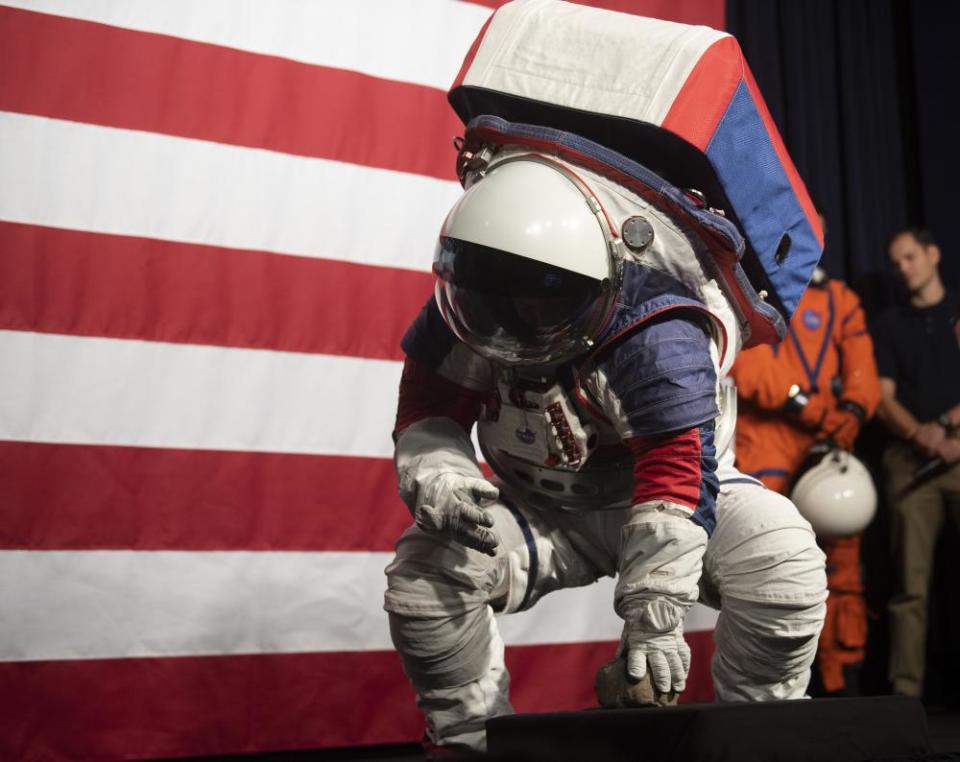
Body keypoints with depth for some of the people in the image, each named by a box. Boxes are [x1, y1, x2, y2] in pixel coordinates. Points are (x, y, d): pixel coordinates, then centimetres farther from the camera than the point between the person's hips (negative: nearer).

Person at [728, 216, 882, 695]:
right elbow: (748, 365, -7)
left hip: (829, 445, 4)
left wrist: (851, 413, -14)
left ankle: (842, 682, 14)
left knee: (841, 562, 6)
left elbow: (862, 369, 7)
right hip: (764, 441, -4)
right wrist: (805, 406, -17)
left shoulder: (840, 299, 18)